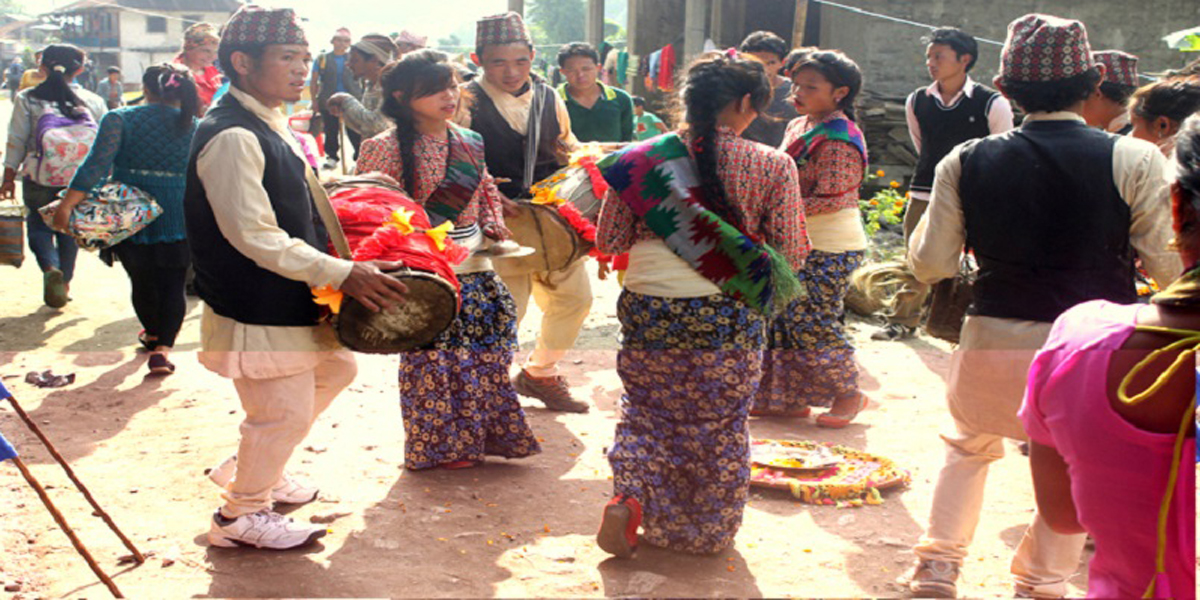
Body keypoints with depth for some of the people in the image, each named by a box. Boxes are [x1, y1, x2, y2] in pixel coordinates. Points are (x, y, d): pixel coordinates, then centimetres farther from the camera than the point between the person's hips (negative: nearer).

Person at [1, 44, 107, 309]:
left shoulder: (27, 99, -5)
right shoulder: (93, 101, -1)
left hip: (39, 179, -1)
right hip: (80, 181, 1)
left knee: (39, 225, 13)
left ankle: (51, 269, -13)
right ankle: (64, 282, 23)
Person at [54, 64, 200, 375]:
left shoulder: (120, 119, -5)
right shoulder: (195, 127, 0)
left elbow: (96, 165, -15)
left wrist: (67, 204, -17)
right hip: (178, 218, 0)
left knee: (142, 280, 19)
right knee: (173, 285, 6)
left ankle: (153, 334, 41)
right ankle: (162, 348, -9)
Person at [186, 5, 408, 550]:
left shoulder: (270, 125, 8)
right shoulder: (232, 137, -23)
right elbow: (253, 235, -27)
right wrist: (341, 274, -27)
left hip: (292, 301, 10)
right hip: (258, 310, -10)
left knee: (335, 368, 25)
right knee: (285, 411, 1)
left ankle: (249, 469, 39)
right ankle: (241, 514, 26)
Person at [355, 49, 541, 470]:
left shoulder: (470, 143, 8)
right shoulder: (386, 147, -10)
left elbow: (488, 190, 21)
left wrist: (492, 223, 5)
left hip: (474, 266, 6)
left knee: (484, 352, 10)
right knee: (434, 357, 2)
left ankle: (481, 434, 27)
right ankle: (440, 446, 19)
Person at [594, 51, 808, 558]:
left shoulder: (642, 158, -2)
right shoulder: (772, 167, -8)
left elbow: (609, 241, 4)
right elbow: (791, 256, -3)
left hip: (647, 312, 2)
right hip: (725, 320, -1)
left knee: (647, 414, 22)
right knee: (718, 428, 17)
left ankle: (629, 498, 3)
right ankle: (710, 532, 30)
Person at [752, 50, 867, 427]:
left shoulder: (839, 140, -17)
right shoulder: (798, 127, 11)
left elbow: (829, 200, -21)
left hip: (830, 249, -9)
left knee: (812, 323, -4)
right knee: (785, 318, 11)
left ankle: (848, 395, 16)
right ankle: (791, 398, 23)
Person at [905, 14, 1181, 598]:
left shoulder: (965, 162, -6)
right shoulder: (1133, 160, -11)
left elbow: (930, 264, 0)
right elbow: (1169, 267, -6)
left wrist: (926, 219, 18)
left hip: (993, 343, 2)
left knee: (969, 448, 27)